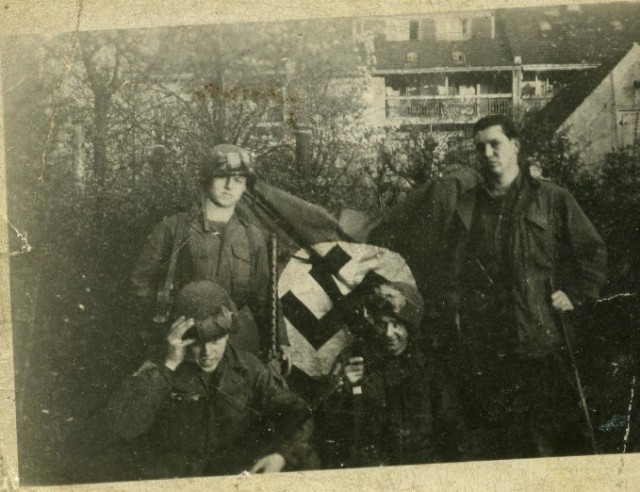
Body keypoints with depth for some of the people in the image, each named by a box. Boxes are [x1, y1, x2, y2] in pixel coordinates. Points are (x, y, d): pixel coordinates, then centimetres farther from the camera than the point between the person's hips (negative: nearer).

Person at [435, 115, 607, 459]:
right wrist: (453, 335, 4)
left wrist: (575, 294, 0)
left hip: (543, 342, -2)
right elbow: (450, 275, 11)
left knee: (558, 436, 0)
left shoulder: (552, 199, 5)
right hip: (483, 349, 2)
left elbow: (593, 252, 11)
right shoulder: (467, 207, 12)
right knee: (495, 442, 6)